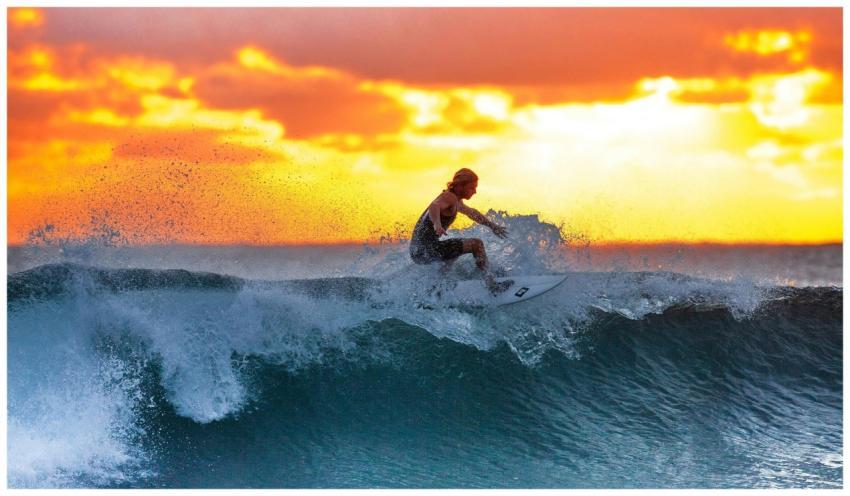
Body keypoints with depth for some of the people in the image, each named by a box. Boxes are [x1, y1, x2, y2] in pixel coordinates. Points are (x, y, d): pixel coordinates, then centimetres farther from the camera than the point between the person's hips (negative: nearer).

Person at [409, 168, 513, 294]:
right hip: (426, 249, -10)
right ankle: (492, 285, -15)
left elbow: (472, 213, 38)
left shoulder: (456, 202, 20)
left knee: (455, 248, 39)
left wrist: (492, 226, 43)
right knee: (476, 244, -10)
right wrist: (437, 224, -54)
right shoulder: (450, 197, -12)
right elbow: (434, 207, -34)